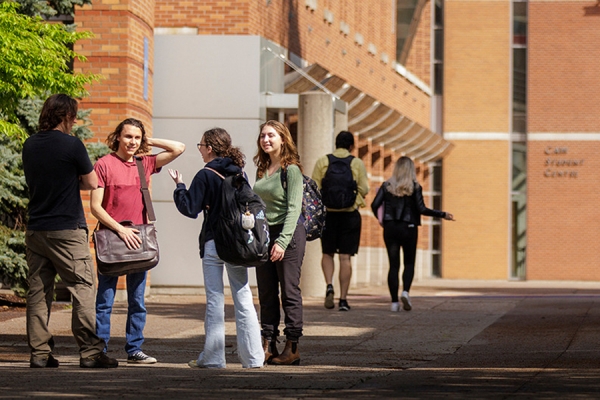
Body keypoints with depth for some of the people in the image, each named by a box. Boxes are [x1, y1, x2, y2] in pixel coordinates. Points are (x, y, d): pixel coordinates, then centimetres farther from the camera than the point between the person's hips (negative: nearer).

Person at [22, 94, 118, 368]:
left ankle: (39, 353, 7)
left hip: (35, 230, 6)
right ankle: (90, 353, -4)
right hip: (67, 230, -6)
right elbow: (92, 183, -4)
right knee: (83, 290, -2)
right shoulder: (71, 145, -11)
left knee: (38, 292, 7)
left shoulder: (30, 145, 9)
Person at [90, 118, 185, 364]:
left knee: (137, 301, 7)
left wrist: (148, 141, 8)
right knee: (105, 300, -2)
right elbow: (95, 206, -6)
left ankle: (134, 350, 13)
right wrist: (120, 229, -14)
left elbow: (178, 148, 12)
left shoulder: (145, 164, 9)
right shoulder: (105, 164, -3)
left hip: (137, 239, 5)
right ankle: (100, 351, 1)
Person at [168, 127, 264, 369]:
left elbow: (190, 209, -9)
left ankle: (213, 358, 2)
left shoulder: (205, 175, -9)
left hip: (213, 243, -4)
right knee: (243, 297, 6)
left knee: (215, 300, -1)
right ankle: (253, 356, 5)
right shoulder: (240, 174, 6)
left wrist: (179, 186, 4)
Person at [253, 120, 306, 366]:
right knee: (266, 293, 6)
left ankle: (292, 348, 1)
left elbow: (293, 208, -14)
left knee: (289, 292, -3)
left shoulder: (291, 169, -9)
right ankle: (268, 345, 10)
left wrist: (282, 241, -21)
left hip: (288, 234, -7)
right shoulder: (262, 170, 12)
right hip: (263, 233, 7)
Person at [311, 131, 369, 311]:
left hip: (328, 214, 1)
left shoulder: (322, 162, 2)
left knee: (327, 253, 16)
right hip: (350, 214, -1)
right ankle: (343, 299, -1)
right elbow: (364, 189, -3)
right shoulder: (357, 163, 0)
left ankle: (329, 285, -8)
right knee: (345, 256, 2)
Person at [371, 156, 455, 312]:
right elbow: (422, 209, -11)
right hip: (408, 229, -2)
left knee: (393, 265, 5)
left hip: (390, 228, 2)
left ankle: (394, 301, -2)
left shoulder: (387, 186, 2)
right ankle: (405, 291, -13)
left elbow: (374, 205, -5)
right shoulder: (415, 187, -4)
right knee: (409, 263, 11)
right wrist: (443, 215, -2)